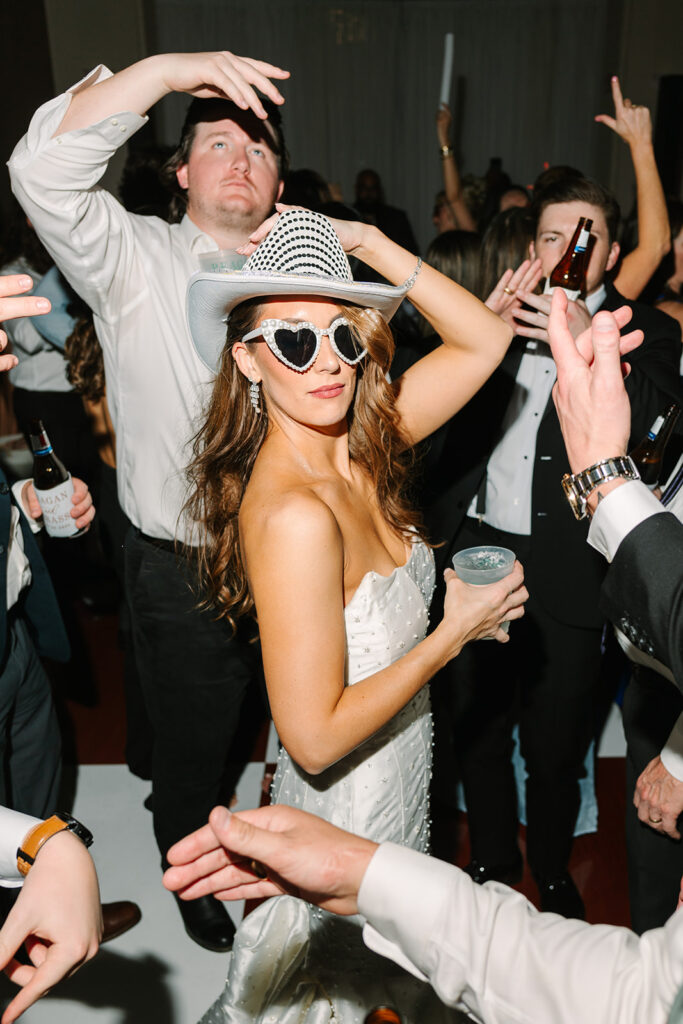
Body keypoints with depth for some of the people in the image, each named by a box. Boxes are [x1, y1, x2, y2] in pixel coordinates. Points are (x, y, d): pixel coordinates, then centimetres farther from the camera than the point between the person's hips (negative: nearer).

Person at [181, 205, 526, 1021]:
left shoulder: (356, 447, -9)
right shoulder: (291, 515, -32)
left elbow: (485, 341, -3)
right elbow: (316, 737, -29)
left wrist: (369, 243, -13)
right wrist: (456, 630, -21)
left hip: (400, 795, 7)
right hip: (346, 811, -7)